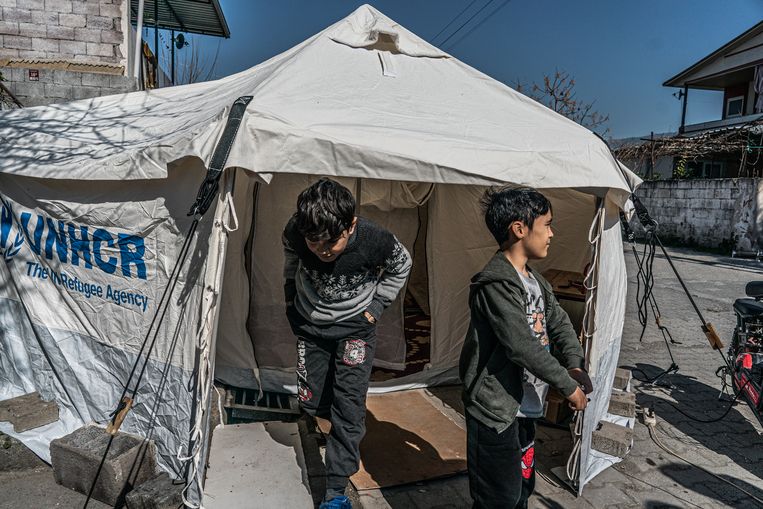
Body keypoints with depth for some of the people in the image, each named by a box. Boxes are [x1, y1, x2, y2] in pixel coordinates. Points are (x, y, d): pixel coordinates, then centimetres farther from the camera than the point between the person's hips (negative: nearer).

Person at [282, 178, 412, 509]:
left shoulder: (375, 241, -29)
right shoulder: (294, 233, -23)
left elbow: (400, 266, -4)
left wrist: (376, 306, -6)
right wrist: (292, 304, 9)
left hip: (354, 328, -3)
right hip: (310, 326, 3)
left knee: (348, 406, -7)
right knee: (310, 402, 8)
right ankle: (348, 430, 41)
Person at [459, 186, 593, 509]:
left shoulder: (536, 282, 10)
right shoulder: (496, 283, -21)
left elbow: (560, 324, 13)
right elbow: (523, 346, -25)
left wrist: (574, 366, -5)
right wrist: (568, 386, -16)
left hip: (523, 407, 9)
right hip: (494, 409, -9)